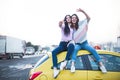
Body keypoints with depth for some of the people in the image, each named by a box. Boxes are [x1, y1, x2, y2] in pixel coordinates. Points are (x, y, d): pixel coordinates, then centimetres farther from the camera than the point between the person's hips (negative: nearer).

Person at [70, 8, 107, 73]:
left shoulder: (80, 24, 2)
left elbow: (88, 18, -11)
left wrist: (82, 11, -21)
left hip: (84, 43, 0)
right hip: (77, 44, 0)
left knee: (93, 50, -26)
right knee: (75, 49, -36)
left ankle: (101, 65, -27)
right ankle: (72, 65, -51)